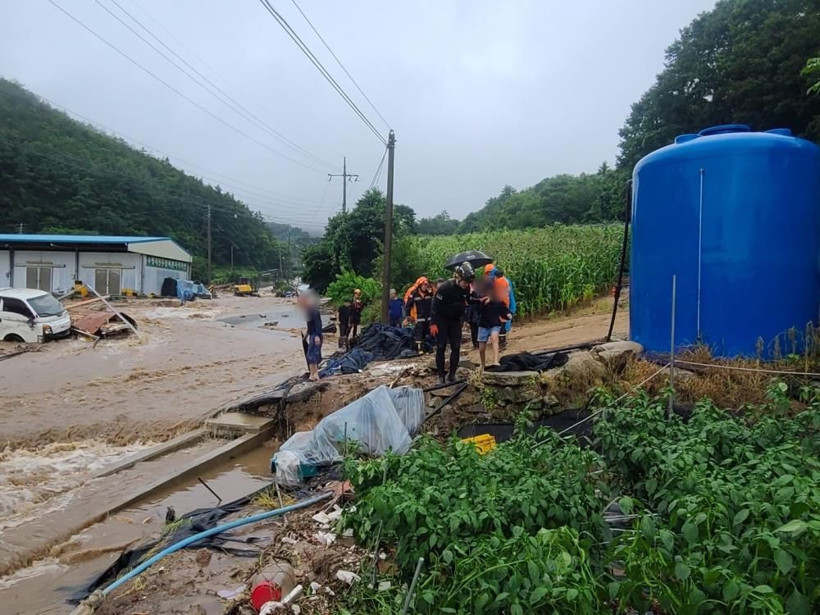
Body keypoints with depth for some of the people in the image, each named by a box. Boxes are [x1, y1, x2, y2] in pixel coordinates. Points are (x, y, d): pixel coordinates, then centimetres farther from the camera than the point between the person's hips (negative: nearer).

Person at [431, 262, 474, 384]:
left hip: (455, 320, 5)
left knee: (456, 347, -1)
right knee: (441, 347, -5)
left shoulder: (466, 289, -9)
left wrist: (462, 319, 4)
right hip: (442, 320, -4)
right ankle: (441, 376, 1)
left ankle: (452, 374, 8)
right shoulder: (444, 287, -23)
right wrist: (433, 323, -19)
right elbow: (435, 305, -19)